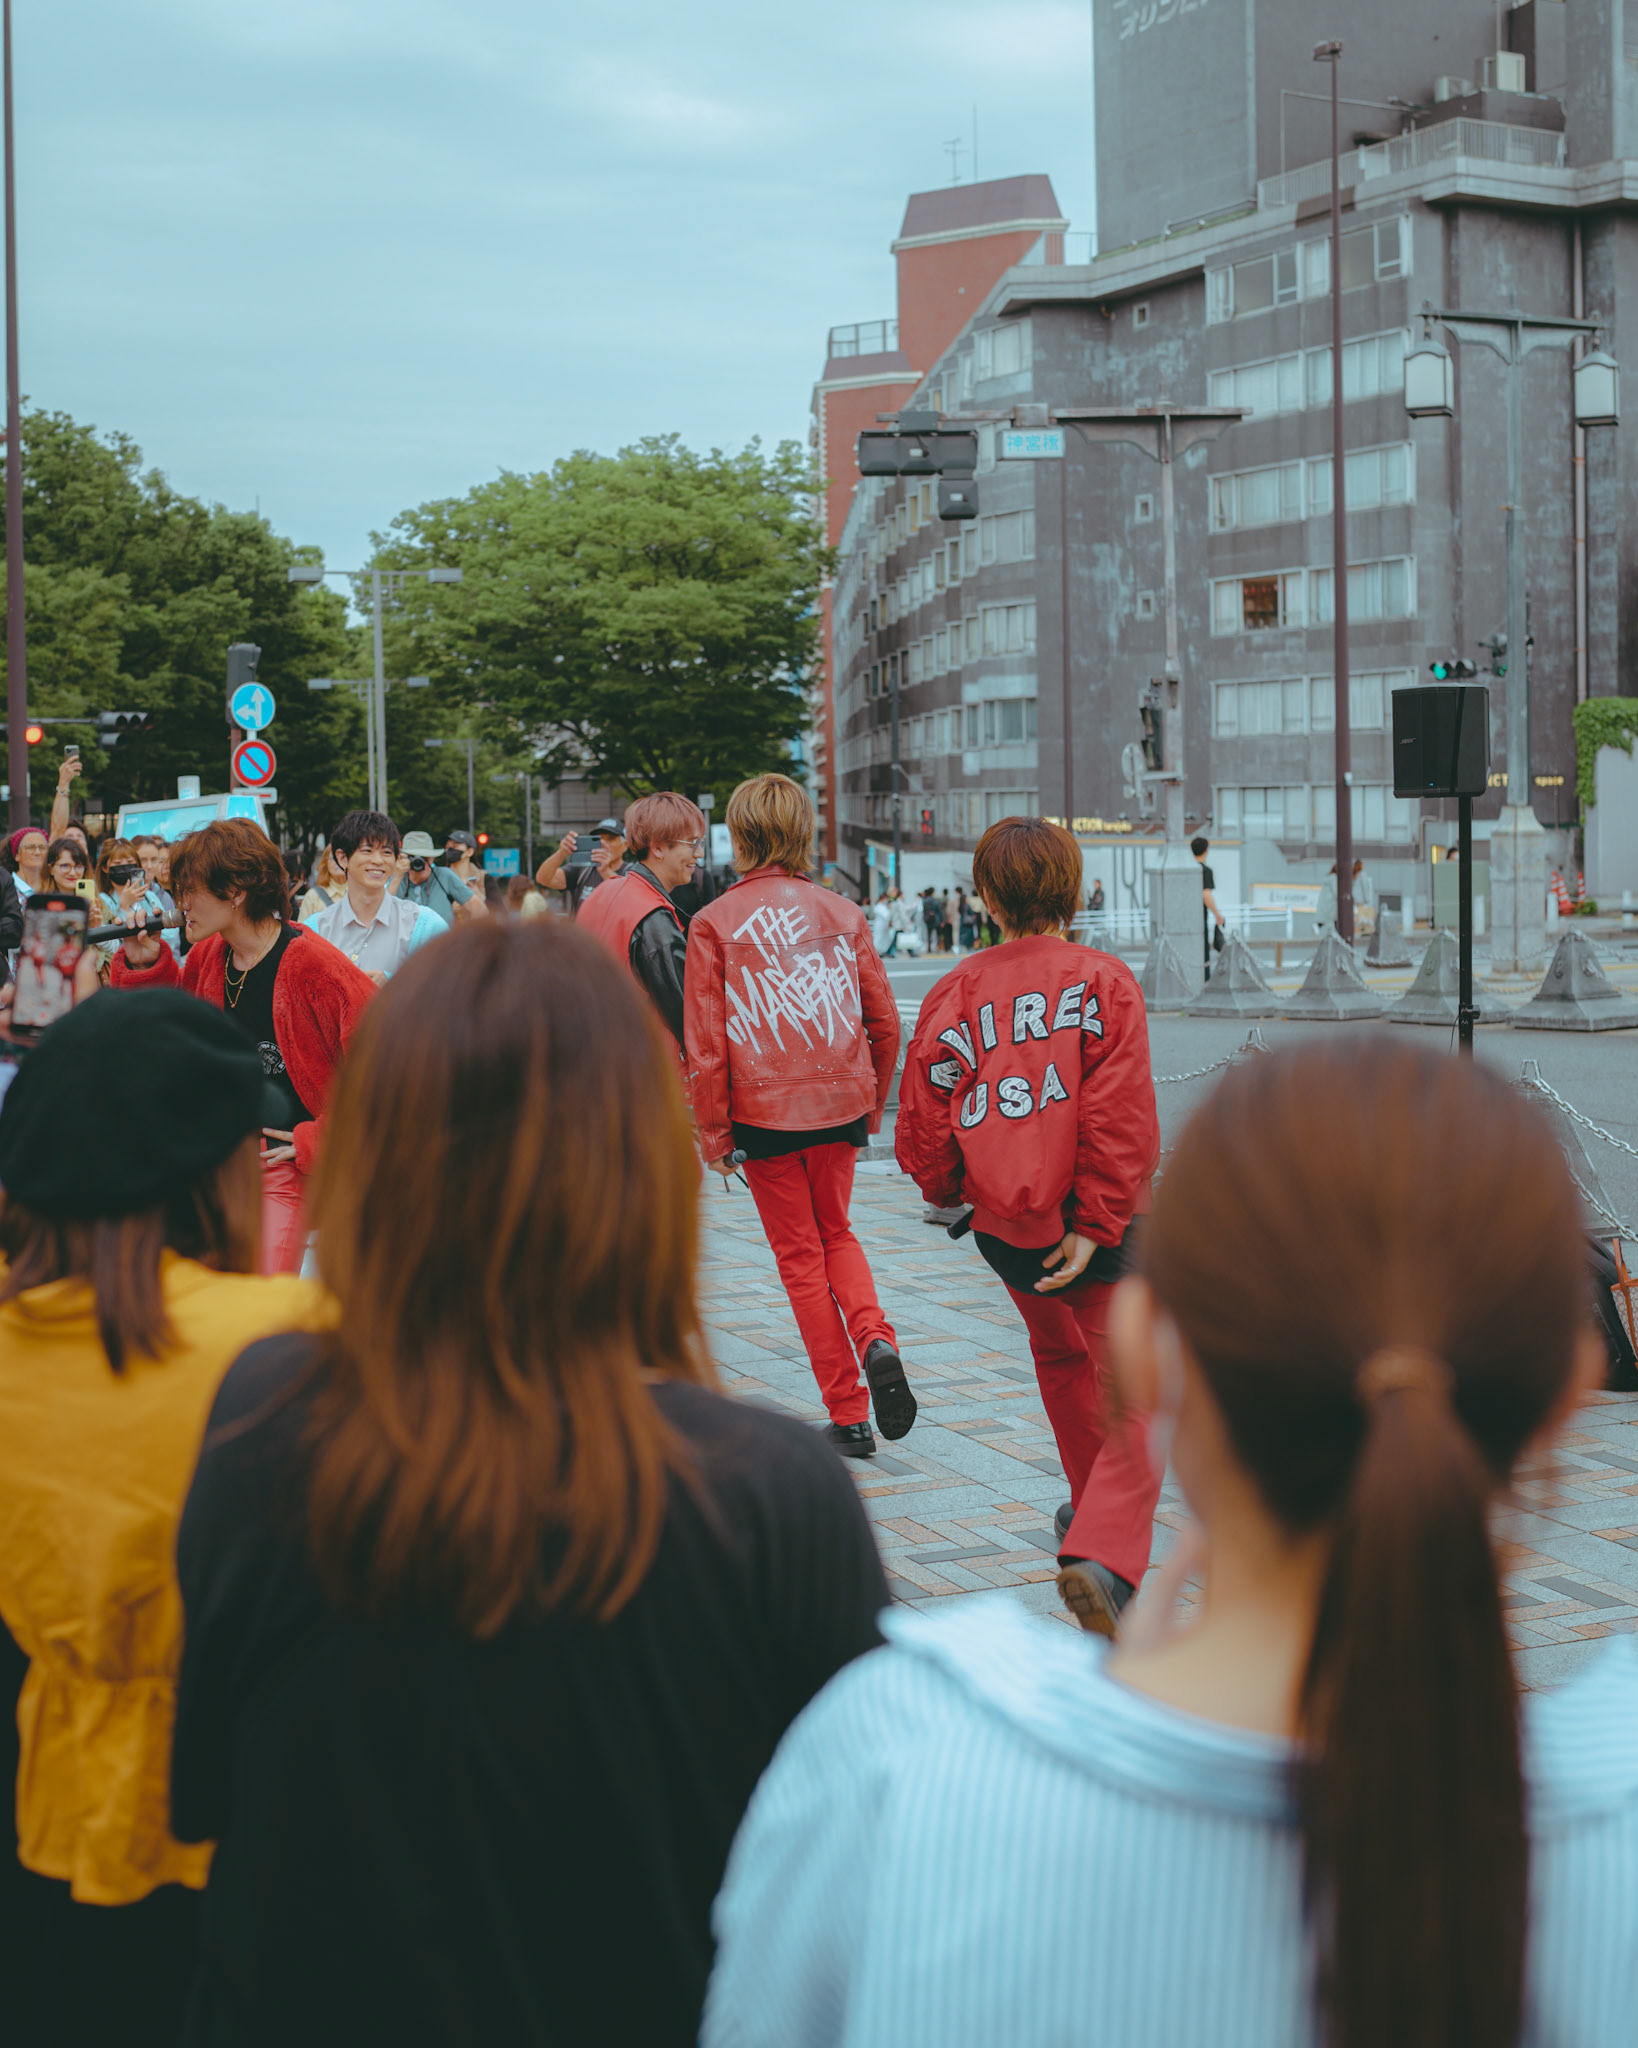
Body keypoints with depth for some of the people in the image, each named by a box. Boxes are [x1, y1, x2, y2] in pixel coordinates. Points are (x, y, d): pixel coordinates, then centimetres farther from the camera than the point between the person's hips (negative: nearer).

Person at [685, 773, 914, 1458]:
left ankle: (848, 1415, 10)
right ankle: (876, 1341, -4)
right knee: (835, 1233, 23)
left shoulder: (714, 923, -7)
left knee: (801, 1256, 10)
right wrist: (871, 1108, 16)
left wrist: (713, 1135, -1)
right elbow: (884, 1023, 3)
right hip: (841, 1102, 3)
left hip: (764, 1112, -3)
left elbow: (706, 1044, -9)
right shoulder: (842, 913, 1)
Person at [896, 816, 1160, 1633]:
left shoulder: (953, 995, -2)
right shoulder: (1101, 980, -9)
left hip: (1005, 1229, 4)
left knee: (1062, 1360, 28)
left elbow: (921, 1127, 0)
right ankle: (1105, 1552, -21)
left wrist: (951, 1191, 19)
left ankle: (1093, 1508, 46)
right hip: (1099, 1223, -4)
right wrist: (1096, 1224, -15)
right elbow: (1122, 1118, -19)